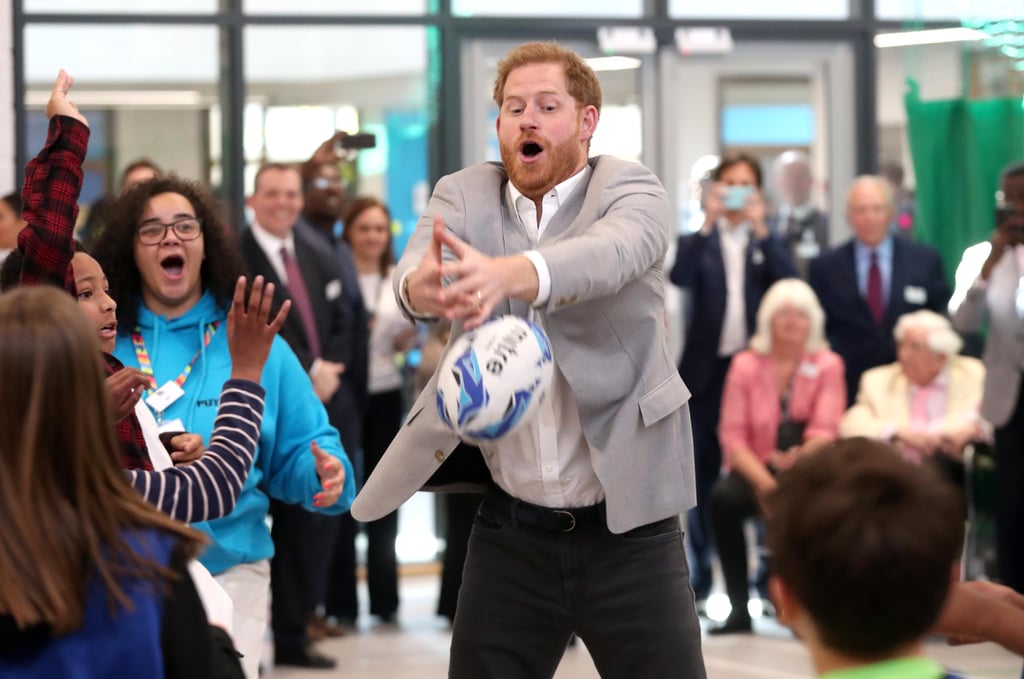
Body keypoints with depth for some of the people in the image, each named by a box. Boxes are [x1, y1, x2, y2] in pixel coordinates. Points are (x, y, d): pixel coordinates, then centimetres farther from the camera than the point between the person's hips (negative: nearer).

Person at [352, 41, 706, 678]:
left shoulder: (631, 189, -3)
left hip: (625, 524, -3)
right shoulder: (464, 195, 5)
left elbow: (611, 252, -27)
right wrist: (421, 284, -43)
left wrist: (512, 274, -48)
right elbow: (418, 263, -17)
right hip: (509, 525, 3)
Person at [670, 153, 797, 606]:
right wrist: (708, 223, -13)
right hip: (707, 368, 0)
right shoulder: (699, 242, 9)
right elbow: (679, 277, -12)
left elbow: (789, 284, -8)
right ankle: (700, 573, 9)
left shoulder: (769, 243, 11)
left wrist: (760, 229, -10)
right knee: (702, 474, 3)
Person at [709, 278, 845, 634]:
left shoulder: (828, 366, 3)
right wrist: (764, 481, -20)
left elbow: (825, 432, -6)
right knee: (723, 498, -31)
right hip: (755, 470, 1)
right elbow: (732, 435, -3)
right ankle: (738, 608, -24)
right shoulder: (746, 365, 4)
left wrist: (800, 457, -30)